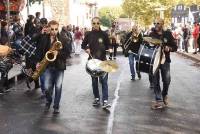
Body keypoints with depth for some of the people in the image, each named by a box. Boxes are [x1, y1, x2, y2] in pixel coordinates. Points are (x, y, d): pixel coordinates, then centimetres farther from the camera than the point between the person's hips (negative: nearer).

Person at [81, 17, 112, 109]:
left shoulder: (104, 34, -1)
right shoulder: (89, 34, 3)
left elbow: (108, 45, 9)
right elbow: (83, 45, 11)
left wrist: (109, 49, -12)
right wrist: (86, 49, -8)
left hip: (103, 60, -2)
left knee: (103, 81, -7)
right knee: (94, 81, 10)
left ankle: (105, 101, -9)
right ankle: (97, 98, 22)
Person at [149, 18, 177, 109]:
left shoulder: (168, 34, 0)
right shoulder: (151, 35, 4)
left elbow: (175, 47, 1)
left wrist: (169, 48, -19)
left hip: (165, 60, -1)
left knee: (166, 80, 5)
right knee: (155, 81, -1)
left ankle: (164, 95, 33)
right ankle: (159, 100, 4)